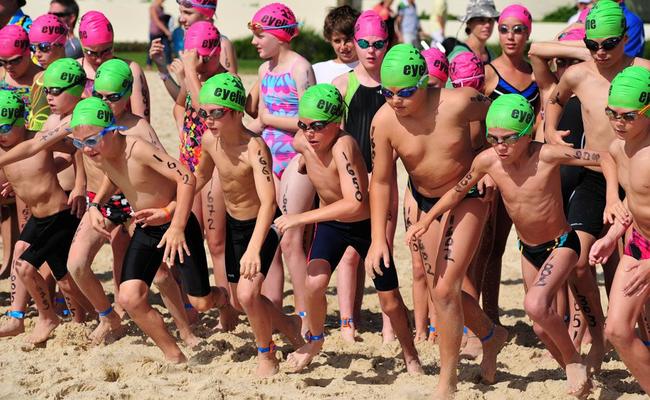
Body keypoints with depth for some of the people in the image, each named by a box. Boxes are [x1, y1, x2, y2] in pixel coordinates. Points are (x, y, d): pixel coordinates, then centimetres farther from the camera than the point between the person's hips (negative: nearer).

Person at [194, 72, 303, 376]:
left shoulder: (254, 148, -32)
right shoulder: (210, 141, -11)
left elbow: (268, 203, -43)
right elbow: (202, 176, 12)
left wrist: (253, 249, -54)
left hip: (261, 226, -7)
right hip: (233, 224, 7)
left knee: (248, 293, -22)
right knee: (238, 301, 16)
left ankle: (267, 357, 4)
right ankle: (291, 327, 43)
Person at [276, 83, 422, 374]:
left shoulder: (343, 146, -36)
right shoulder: (301, 143, -17)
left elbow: (355, 204, -45)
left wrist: (301, 218, -42)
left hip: (366, 223, -4)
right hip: (330, 222, 4)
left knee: (390, 300, 6)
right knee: (314, 283, -20)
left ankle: (411, 357, 30)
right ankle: (315, 340, 8)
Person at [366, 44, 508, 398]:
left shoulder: (457, 103, -26)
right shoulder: (384, 121, -19)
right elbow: (380, 181, -9)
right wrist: (378, 239, -12)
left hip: (467, 196, -4)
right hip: (426, 202, 4)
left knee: (445, 291, -12)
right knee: (439, 292, 11)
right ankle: (491, 336, 40)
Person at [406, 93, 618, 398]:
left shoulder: (547, 155, -28)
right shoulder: (487, 161, -16)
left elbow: (605, 159, -23)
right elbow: (458, 191, 2)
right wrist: (426, 220, 0)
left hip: (561, 244, -6)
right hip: (528, 249, 6)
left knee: (536, 306, -29)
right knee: (542, 328, 14)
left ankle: (574, 360, -4)